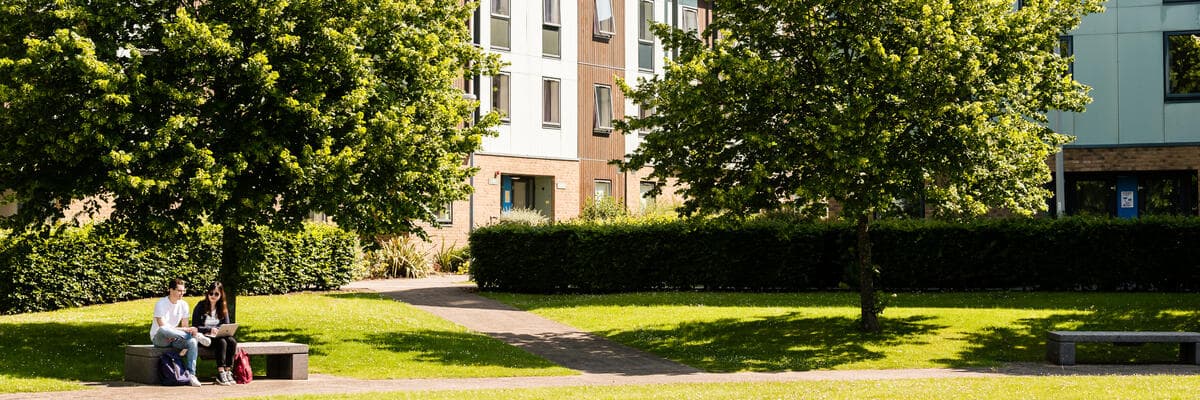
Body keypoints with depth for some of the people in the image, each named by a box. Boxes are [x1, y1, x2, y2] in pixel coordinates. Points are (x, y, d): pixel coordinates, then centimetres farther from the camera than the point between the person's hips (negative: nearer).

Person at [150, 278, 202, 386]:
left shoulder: (183, 304, 4)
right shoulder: (161, 304, -14)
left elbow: (185, 326, 6)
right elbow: (163, 327, -23)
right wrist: (187, 330, -28)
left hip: (174, 338, 5)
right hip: (158, 338, -5)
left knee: (192, 342, -27)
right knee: (162, 330, -41)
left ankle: (191, 374, -30)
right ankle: (198, 336, -31)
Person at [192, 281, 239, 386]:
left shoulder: (223, 308, 11)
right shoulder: (201, 306, -3)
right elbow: (195, 327, -8)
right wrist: (210, 330, -23)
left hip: (218, 336, 5)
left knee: (232, 342, -26)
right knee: (221, 342, -33)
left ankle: (228, 372, -25)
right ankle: (220, 374, -34)